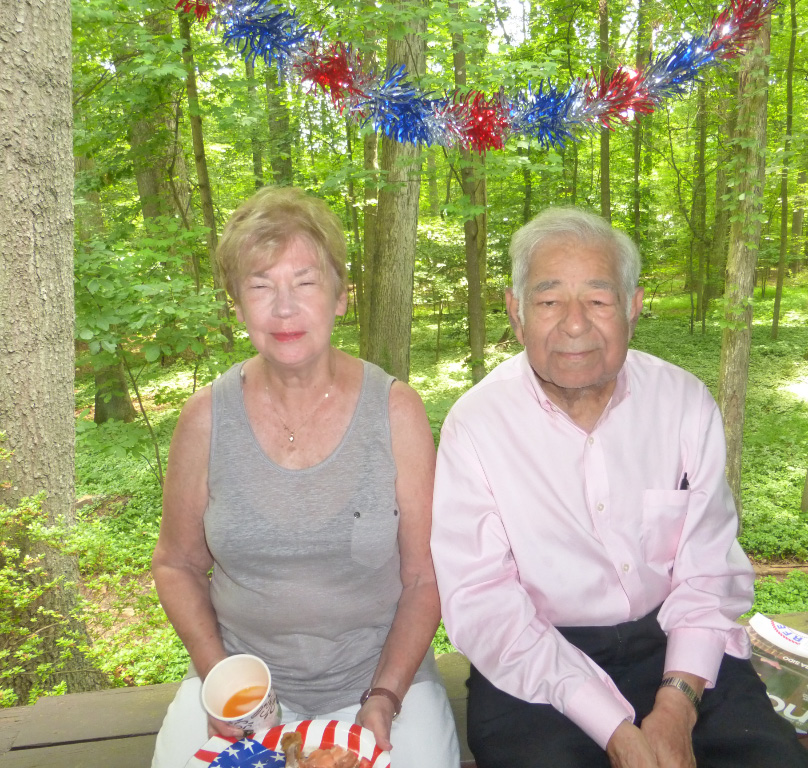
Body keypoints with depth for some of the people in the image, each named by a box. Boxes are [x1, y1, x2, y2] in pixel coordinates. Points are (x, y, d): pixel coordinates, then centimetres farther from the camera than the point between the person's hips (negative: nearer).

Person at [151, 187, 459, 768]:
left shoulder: (395, 410, -9)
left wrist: (384, 698, -13)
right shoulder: (206, 418, -6)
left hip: (381, 674, 0)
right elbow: (177, 564, 5)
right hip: (240, 670, 1)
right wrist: (219, 679, -6)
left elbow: (425, 578, -4)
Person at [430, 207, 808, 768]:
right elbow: (480, 605, -14)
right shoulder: (475, 425, -11)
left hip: (676, 651, 3)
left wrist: (677, 705, -13)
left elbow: (710, 570, 0)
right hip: (538, 666, -2)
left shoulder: (686, 402, -2)